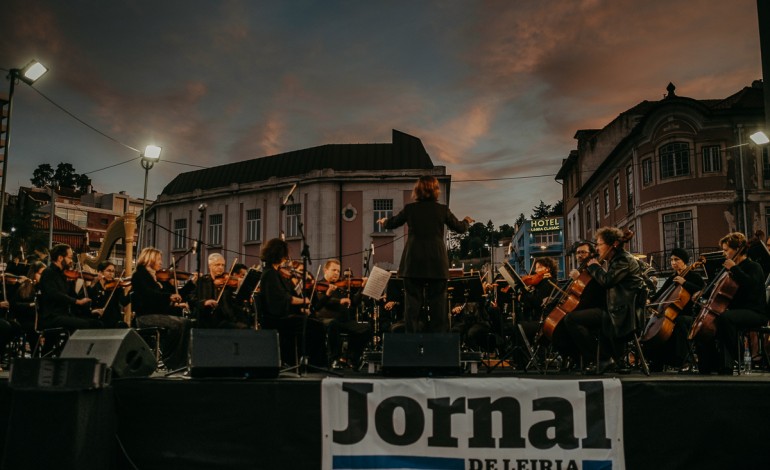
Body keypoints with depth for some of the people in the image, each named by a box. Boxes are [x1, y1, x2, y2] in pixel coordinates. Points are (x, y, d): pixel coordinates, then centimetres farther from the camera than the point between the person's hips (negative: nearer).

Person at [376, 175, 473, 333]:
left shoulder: (409, 209, -1)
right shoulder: (442, 209, -1)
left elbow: (392, 224, 14)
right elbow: (460, 228, 12)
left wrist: (383, 221, 38)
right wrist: (467, 221, 35)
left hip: (414, 262, 0)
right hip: (437, 262, 0)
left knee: (413, 302, 5)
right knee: (438, 302, 6)